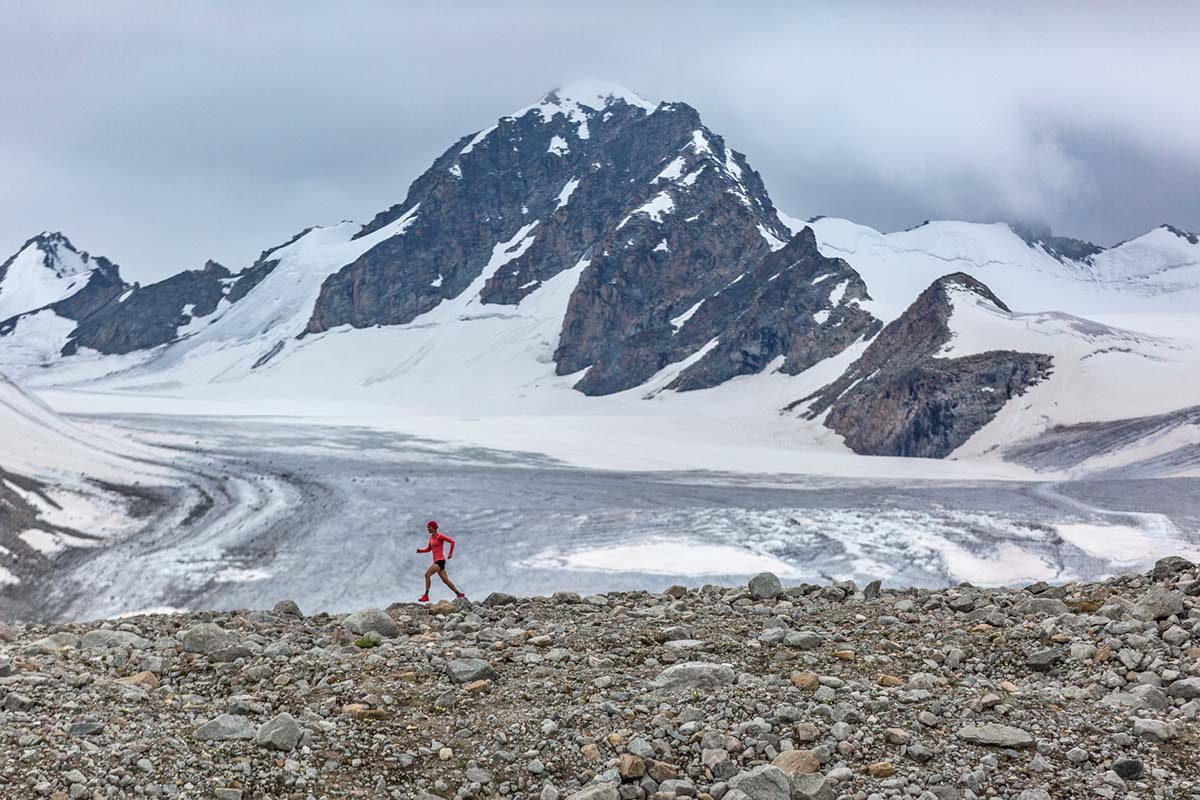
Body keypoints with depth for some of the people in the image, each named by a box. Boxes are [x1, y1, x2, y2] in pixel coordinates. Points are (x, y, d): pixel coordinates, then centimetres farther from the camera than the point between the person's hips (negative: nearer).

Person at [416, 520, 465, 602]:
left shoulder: (440, 535, -11)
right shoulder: (431, 537, 16)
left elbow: (452, 541, -13)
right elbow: (428, 549, 24)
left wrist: (450, 553, -12)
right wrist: (420, 550, 6)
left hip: (440, 561, -10)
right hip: (436, 561, 10)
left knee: (427, 574, -19)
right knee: (445, 580, 9)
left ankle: (426, 596, -19)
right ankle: (459, 595, 16)